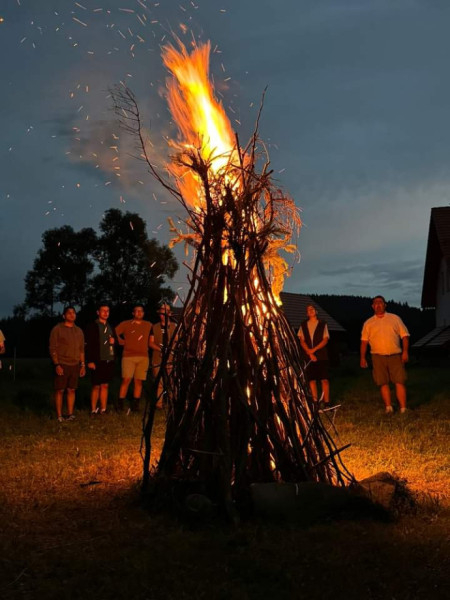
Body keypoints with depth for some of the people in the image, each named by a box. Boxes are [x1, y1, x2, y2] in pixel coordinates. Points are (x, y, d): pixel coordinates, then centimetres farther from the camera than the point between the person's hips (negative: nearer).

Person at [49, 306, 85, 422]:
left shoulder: (78, 331, 14)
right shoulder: (57, 329, -2)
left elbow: (81, 349, 17)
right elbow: (53, 348, -6)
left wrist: (82, 365, 11)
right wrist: (56, 365, -13)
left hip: (75, 365, 5)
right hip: (62, 365, -4)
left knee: (71, 390, 4)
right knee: (60, 390, -2)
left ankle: (70, 414, 10)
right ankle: (59, 415, 3)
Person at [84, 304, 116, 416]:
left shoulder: (110, 327, 16)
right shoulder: (92, 326, -3)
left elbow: (114, 339, 27)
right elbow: (88, 344, -10)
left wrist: (113, 341, 2)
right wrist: (90, 360, -17)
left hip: (109, 360, 6)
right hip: (98, 360, -6)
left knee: (105, 385, 8)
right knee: (96, 386, -2)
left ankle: (103, 409, 13)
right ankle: (93, 410, 6)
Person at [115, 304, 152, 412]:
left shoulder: (148, 325, 14)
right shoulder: (125, 324, 6)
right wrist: (122, 342, 0)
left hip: (143, 357, 3)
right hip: (128, 356, -3)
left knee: (138, 381, 2)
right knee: (126, 379, -11)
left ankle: (135, 405, 8)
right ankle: (120, 404, -5)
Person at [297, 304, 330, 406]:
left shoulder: (323, 324, 6)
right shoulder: (303, 325, 11)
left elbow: (325, 340, -2)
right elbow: (302, 341, 5)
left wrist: (314, 349, -12)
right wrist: (309, 353, -7)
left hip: (321, 356, -2)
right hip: (308, 356, 2)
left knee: (324, 379, -6)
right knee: (311, 380, 1)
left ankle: (326, 402, -2)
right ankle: (315, 401, 6)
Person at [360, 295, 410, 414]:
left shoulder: (395, 319, 10)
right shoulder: (368, 323, 12)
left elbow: (404, 336, 6)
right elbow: (364, 341, 12)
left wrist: (405, 351, -6)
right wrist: (363, 358, 5)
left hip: (395, 355, -1)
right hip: (378, 356, 1)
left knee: (400, 382, -6)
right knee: (383, 383, 0)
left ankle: (403, 409, -4)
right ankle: (388, 407, 7)